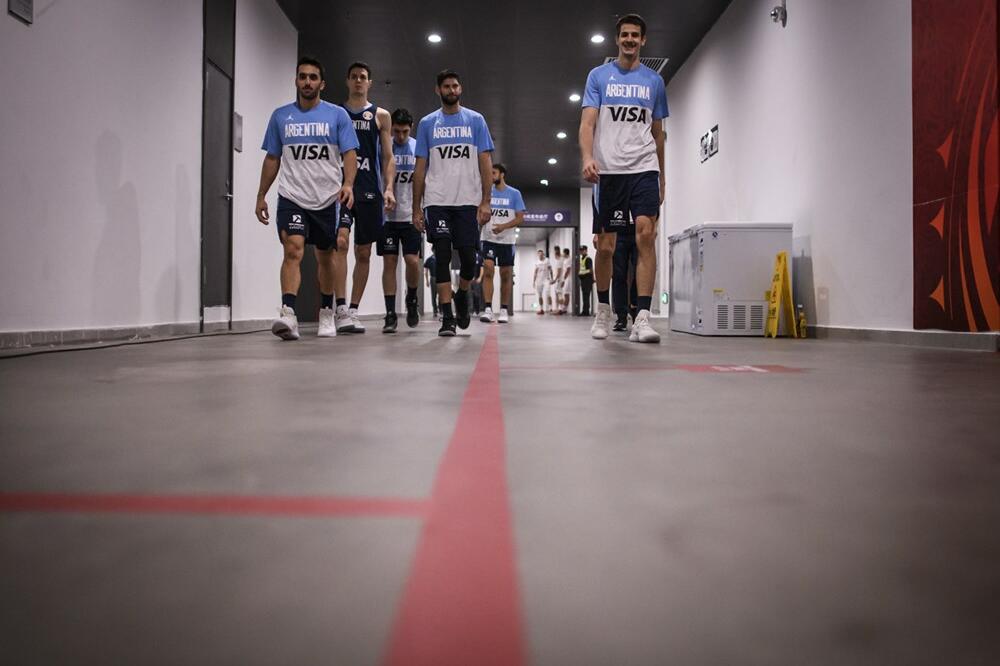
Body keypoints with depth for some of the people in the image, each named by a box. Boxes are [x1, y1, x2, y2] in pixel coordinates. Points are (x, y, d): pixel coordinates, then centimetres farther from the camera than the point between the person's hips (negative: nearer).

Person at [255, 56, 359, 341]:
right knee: (293, 250, -19)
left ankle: (326, 313, 27)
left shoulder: (337, 115, 2)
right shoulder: (280, 115, 8)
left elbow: (349, 153, -4)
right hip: (292, 197, 0)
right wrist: (261, 196, 10)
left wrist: (348, 184, -21)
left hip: (327, 199, 0)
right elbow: (272, 158, 13)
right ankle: (288, 314, -28)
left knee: (325, 256, 12)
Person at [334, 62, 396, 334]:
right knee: (340, 241, -20)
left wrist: (388, 188, -6)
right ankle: (341, 309, -20)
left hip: (369, 189, 1)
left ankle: (353, 310, 14)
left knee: (363, 253, 5)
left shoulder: (380, 115, 12)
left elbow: (388, 157, 8)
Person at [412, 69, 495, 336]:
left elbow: (486, 163, 3)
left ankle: (462, 295, 31)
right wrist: (416, 208, 3)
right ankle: (447, 317, -1)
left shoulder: (475, 120, 7)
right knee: (442, 258, -5)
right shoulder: (427, 123, 10)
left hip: (468, 201, 0)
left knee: (468, 258, 0)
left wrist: (485, 201, -7)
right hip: (437, 202, 0)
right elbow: (420, 168, 9)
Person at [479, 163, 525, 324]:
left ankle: (504, 310, 12)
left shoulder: (514, 193, 2)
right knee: (488, 271, -13)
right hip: (489, 239, 0)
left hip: (507, 240, 0)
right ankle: (488, 309, -15)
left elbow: (520, 219, -2)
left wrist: (503, 226, -17)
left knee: (506, 275, 5)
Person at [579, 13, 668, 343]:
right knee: (605, 246, 3)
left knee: (646, 233, -17)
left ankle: (641, 319, -19)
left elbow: (657, 132, 19)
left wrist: (662, 177, 18)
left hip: (644, 168, 1)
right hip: (608, 170, -1)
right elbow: (587, 123, -2)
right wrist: (587, 157, -20)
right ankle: (603, 310, 24)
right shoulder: (598, 75, 8)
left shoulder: (654, 80, 14)